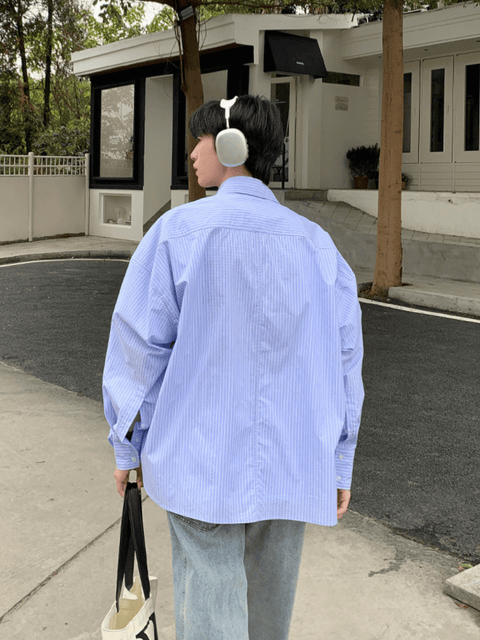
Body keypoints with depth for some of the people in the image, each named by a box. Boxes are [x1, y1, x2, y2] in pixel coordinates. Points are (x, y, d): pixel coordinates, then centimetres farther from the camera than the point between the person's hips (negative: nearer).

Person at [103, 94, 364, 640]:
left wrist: (128, 447, 6)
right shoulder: (318, 245, 1)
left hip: (201, 464, -3)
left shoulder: (179, 231, -9)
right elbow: (344, 362, 4)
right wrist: (340, 463, 13)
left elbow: (139, 347, -7)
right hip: (293, 466, 4)